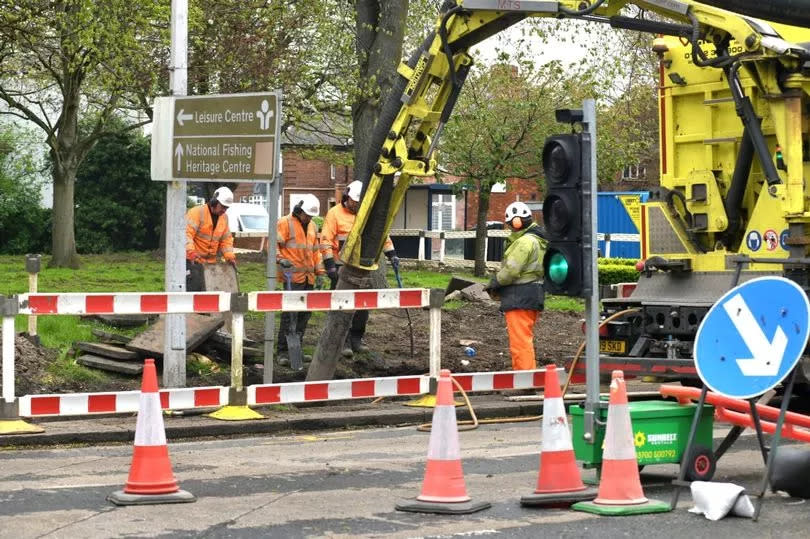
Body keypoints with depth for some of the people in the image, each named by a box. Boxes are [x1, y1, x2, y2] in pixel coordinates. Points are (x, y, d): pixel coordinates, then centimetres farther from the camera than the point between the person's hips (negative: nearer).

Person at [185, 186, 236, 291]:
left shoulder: (224, 217, 12)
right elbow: (186, 233, -22)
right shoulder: (197, 212, -12)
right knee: (193, 288, -13)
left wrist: (229, 256, 1)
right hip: (192, 260, -7)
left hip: (210, 262, 7)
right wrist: (190, 251, -34)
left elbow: (226, 239, 16)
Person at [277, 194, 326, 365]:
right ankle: (282, 352, -10)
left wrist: (320, 271, 21)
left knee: (305, 312, 9)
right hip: (292, 275, -8)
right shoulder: (285, 223, -4)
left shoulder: (312, 226, 19)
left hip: (308, 277, 8)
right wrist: (280, 258, -23)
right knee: (290, 312, -12)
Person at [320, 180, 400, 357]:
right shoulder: (335, 213, -4)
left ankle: (356, 339, 17)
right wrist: (329, 264, -15)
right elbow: (326, 240, -8)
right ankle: (343, 342, -1)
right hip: (342, 268, -5)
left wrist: (391, 254, 7)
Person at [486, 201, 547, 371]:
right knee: (525, 340, 20)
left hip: (520, 299, -11)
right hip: (533, 296, 11)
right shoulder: (537, 240, 17)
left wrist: (494, 282, -5)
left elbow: (511, 270, -21)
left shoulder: (525, 241, -15)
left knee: (520, 342, -9)